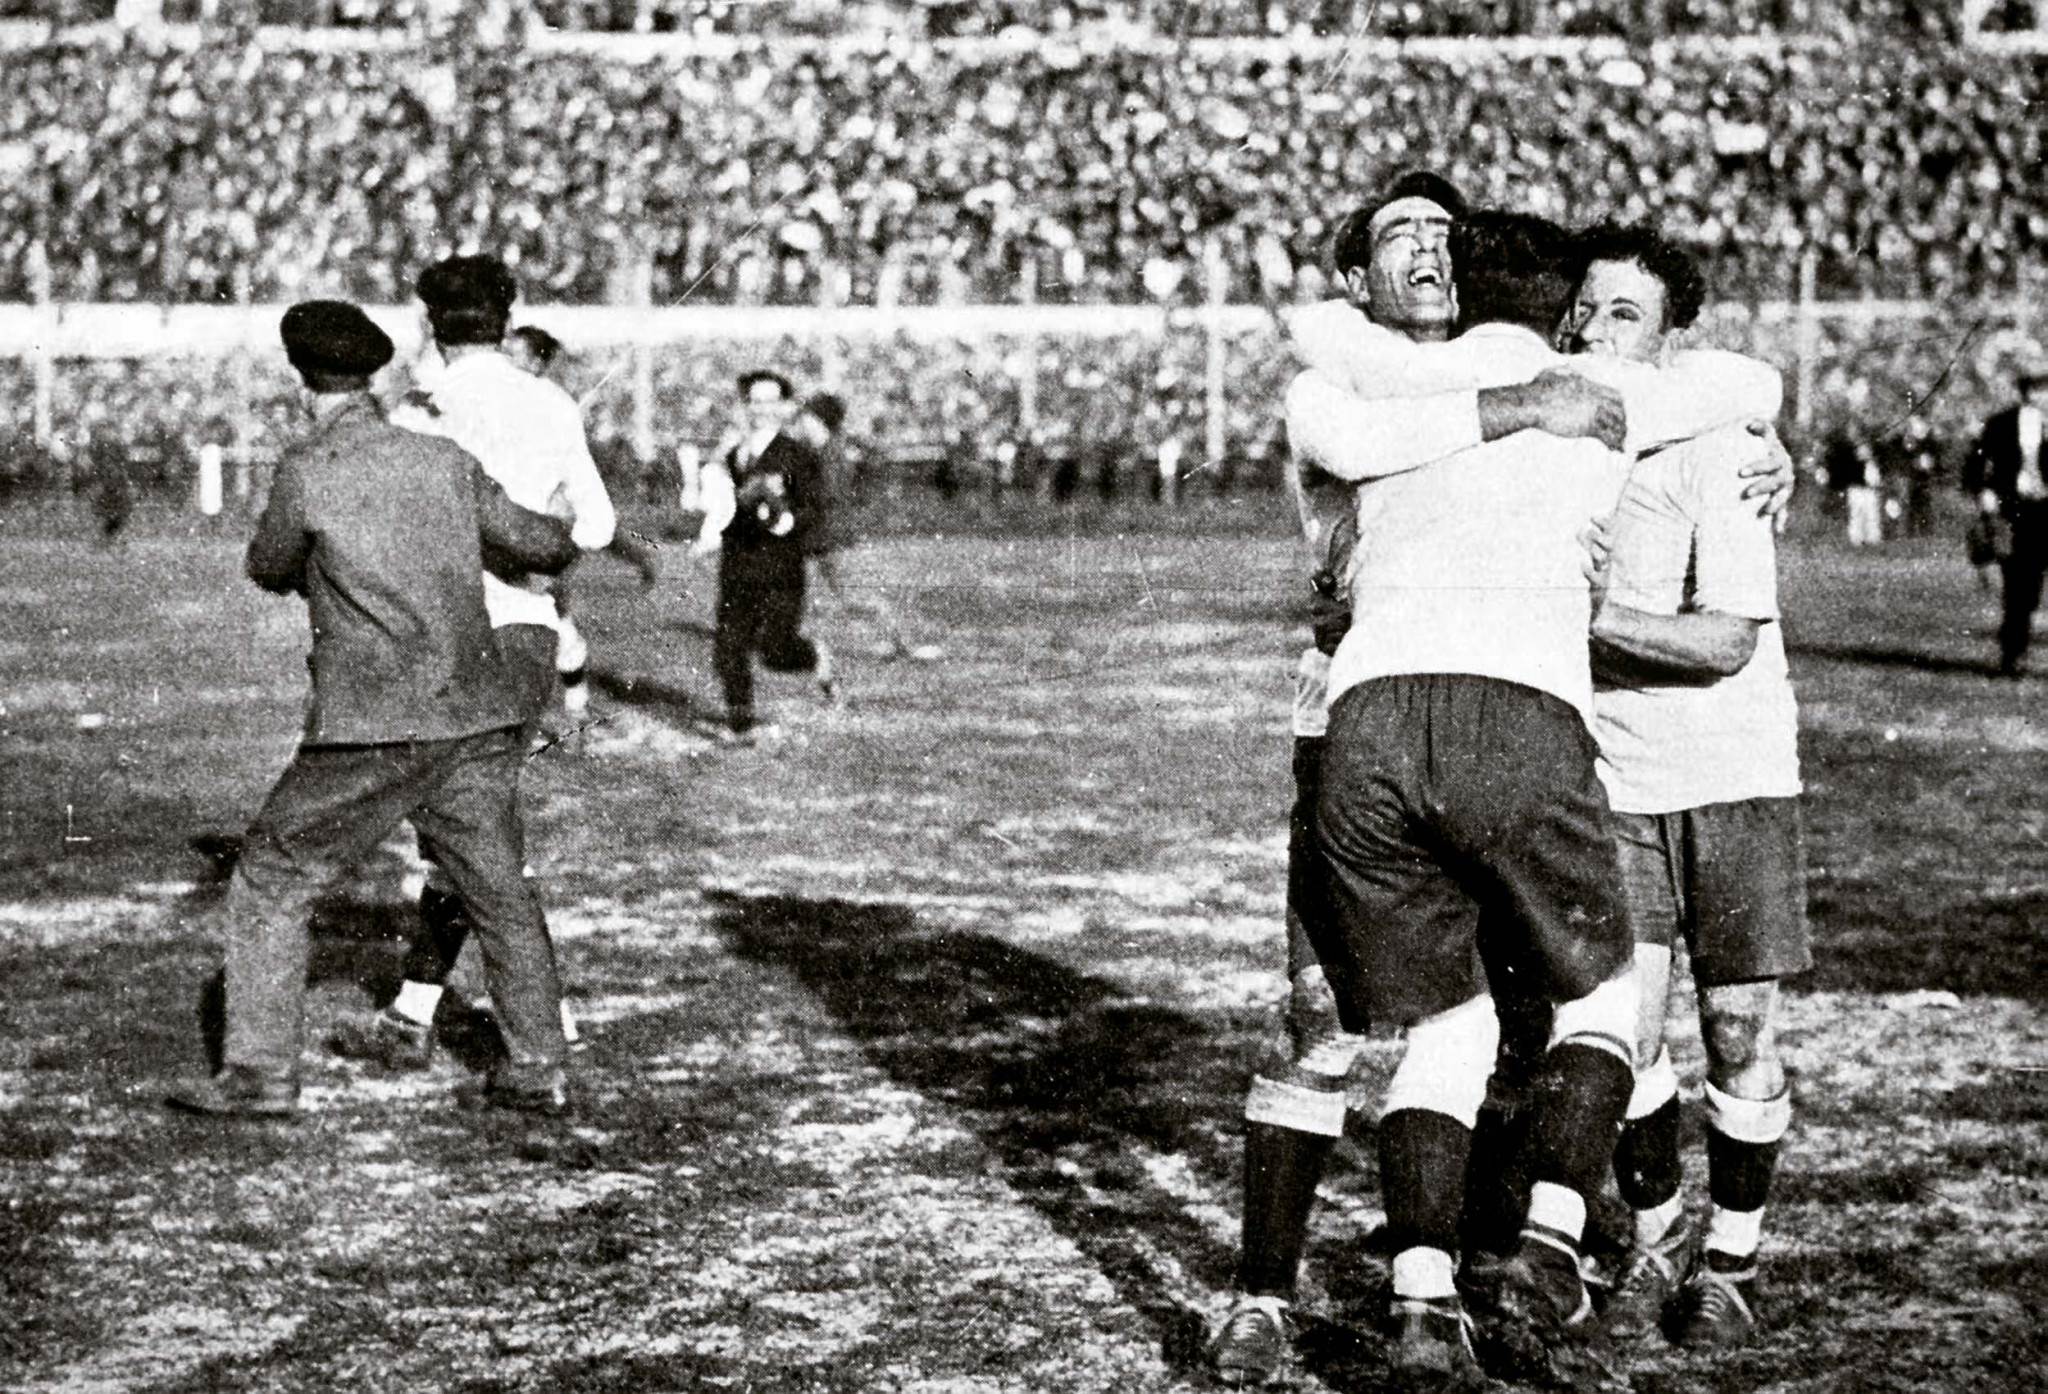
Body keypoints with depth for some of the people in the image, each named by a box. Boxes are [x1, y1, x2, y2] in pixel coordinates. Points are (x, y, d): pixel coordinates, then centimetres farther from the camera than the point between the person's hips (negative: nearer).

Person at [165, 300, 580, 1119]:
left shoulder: (307, 473, -5)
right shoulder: (445, 463, 9)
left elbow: (270, 570, 12)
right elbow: (539, 544, 20)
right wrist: (562, 542, 43)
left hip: (371, 732, -5)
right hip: (476, 721, 5)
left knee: (270, 884, 7)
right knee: (498, 890, 19)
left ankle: (260, 1074, 3)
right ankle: (538, 1070, 20)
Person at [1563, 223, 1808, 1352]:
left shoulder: (1713, 448, -15)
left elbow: (1727, 642, -20)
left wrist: (1585, 615, -28)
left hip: (1734, 770, -2)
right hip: (1607, 769, 2)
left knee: (1738, 1032, 1)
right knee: (1627, 1025, -7)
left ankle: (1731, 1257, 19)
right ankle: (1654, 1237, 15)